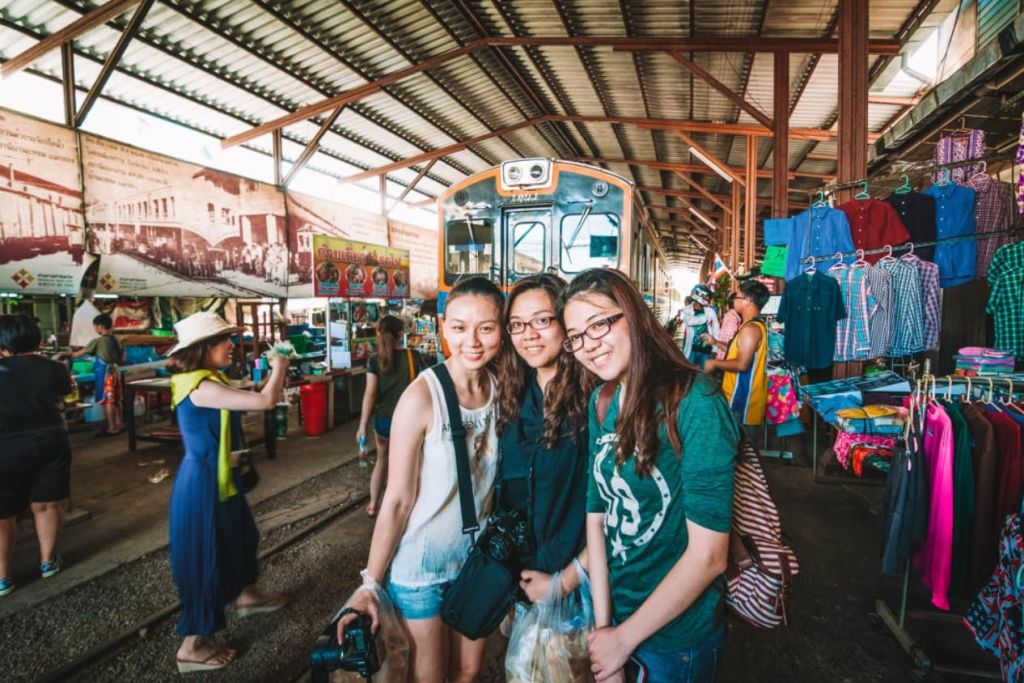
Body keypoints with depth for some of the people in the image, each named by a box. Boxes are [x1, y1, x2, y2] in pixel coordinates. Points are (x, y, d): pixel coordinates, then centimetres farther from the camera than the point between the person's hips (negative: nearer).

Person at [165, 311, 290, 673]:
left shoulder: (209, 381, 5)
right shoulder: (201, 387, -27)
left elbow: (254, 399, 14)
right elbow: (266, 401, -32)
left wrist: (275, 372, 5)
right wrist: (279, 367, -14)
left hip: (219, 478, 10)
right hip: (203, 483, -10)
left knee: (238, 536, 27)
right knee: (204, 559, 4)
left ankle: (245, 595, 51)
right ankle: (192, 646, 22)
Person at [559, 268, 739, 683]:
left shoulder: (695, 402, -24)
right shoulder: (601, 403, -2)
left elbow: (708, 555, -24)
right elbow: (596, 513, -2)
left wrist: (624, 638, -14)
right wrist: (602, 626, -9)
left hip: (677, 635, -5)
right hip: (613, 612, 6)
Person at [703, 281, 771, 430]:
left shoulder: (751, 328, -22)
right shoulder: (754, 324, 12)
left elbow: (742, 364, -28)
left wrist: (714, 363, -15)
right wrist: (716, 343, 20)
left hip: (743, 396, -10)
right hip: (743, 393, 10)